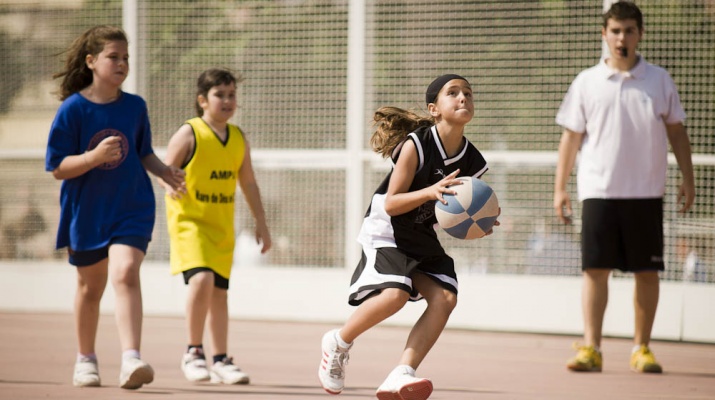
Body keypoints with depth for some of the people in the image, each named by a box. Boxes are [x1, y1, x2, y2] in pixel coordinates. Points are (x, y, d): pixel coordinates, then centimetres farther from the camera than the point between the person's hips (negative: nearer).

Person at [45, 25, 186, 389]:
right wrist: (95, 156, -28)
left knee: (125, 274, -21)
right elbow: (58, 168, -12)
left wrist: (165, 172, -4)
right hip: (86, 212, 0)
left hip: (132, 208, 0)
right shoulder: (72, 109, -10)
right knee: (90, 286, 15)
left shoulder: (135, 106, 0)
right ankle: (86, 359, 36)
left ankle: (131, 360, -31)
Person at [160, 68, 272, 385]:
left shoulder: (239, 139, 7)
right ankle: (193, 353, -10)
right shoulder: (188, 134, -9)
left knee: (219, 291, 9)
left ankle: (221, 361, 18)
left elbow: (248, 184, 15)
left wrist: (261, 224, 13)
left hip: (222, 227, 6)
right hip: (189, 220, -6)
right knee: (202, 279, -23)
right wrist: (170, 185, -33)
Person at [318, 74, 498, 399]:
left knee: (445, 297, -17)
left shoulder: (472, 162, -2)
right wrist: (429, 192, -35)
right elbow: (391, 204, -19)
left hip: (425, 240, 6)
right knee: (395, 293, -28)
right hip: (387, 233, -6)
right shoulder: (415, 146, -19)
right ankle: (338, 343, -2)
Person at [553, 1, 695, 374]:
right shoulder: (587, 82, 4)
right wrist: (560, 187, 3)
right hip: (598, 191, 0)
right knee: (595, 269, -5)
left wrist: (687, 178, 2)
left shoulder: (659, 80, 5)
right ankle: (591, 348, -5)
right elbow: (571, 137, 7)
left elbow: (676, 131, 10)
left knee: (646, 271, 2)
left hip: (646, 193, 1)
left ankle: (642, 348, 10)